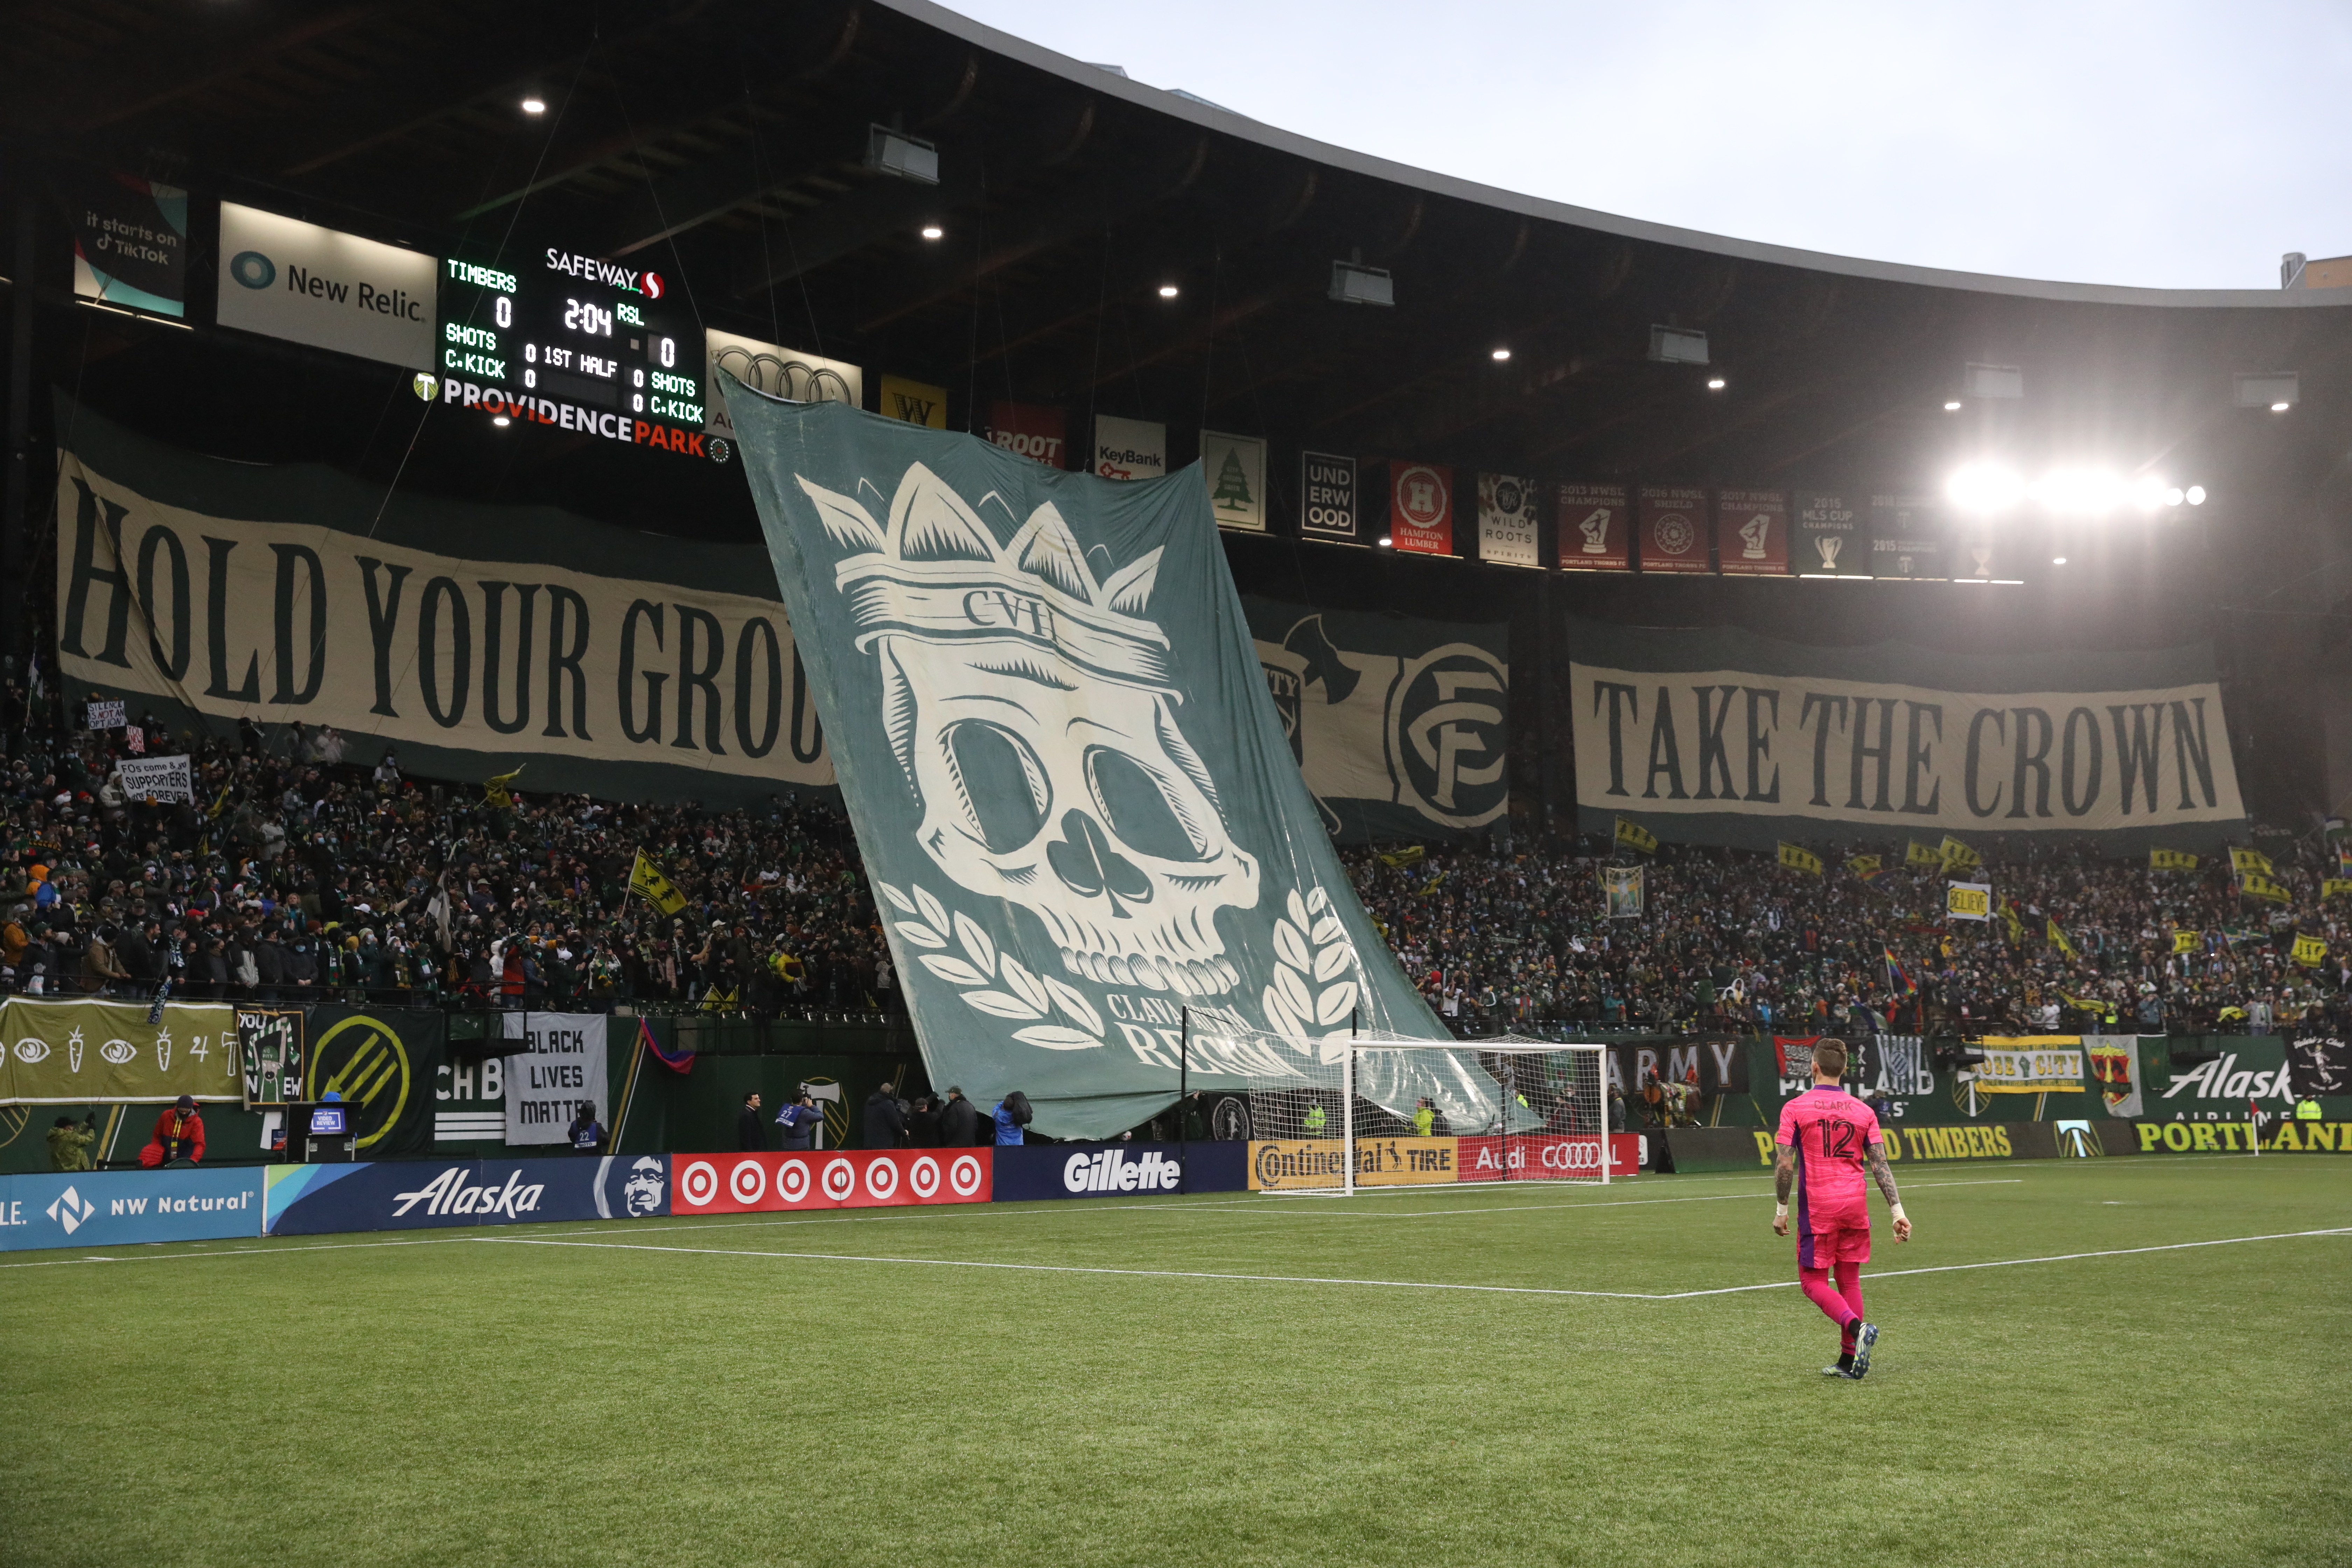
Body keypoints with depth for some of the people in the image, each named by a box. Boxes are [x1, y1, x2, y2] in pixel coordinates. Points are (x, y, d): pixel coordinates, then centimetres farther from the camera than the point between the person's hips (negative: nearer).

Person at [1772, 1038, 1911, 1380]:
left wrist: (1781, 1210, 0)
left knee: (1813, 1282, 4)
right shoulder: (1863, 1111, 5)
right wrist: (1898, 1211, 0)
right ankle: (1849, 1360, 13)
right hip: (1856, 1205, 4)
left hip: (1817, 1208, -4)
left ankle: (1856, 1327, -20)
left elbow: (1784, 1165, -9)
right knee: (1849, 1280, 13)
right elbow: (1880, 1165, 0)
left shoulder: (1795, 1109, -4)